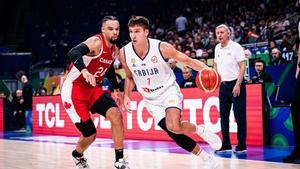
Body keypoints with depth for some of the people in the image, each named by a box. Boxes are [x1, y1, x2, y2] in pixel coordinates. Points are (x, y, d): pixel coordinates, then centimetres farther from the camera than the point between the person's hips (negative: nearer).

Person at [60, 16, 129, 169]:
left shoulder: (114, 50, 6)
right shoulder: (96, 42, -20)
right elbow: (73, 53, -39)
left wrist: (116, 89, 26)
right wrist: (84, 71, -56)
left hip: (93, 89, 7)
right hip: (74, 89, -7)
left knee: (116, 114, -16)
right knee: (90, 135, -7)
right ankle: (77, 156, 28)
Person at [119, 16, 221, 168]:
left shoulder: (162, 48, -22)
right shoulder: (124, 53, -13)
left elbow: (188, 61, -13)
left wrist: (206, 69, -31)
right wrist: (126, 96, -5)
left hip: (169, 91, -4)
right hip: (151, 99, 4)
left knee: (174, 127, -30)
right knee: (175, 135, 1)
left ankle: (200, 130, 2)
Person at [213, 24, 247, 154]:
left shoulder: (235, 47, -8)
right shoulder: (217, 48, 11)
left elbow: (242, 66, -11)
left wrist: (238, 85, -17)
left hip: (236, 84, -6)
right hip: (223, 85, 6)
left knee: (239, 115, -5)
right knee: (223, 115, 6)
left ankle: (241, 145, 1)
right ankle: (226, 145, 13)